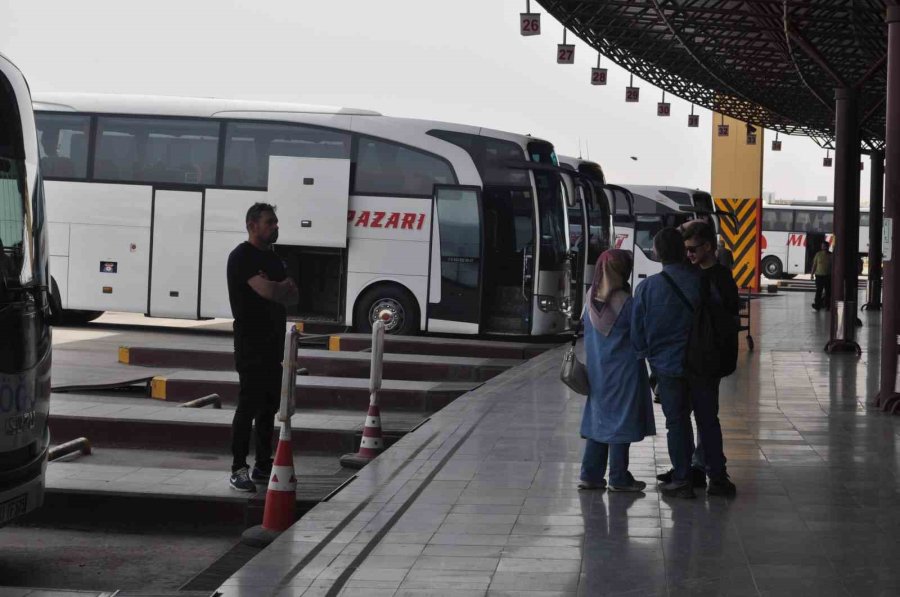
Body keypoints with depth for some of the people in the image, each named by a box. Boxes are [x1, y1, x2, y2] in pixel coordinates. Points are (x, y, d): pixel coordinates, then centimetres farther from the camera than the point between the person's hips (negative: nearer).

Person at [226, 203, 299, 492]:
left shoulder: (272, 257, 18)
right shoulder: (242, 257, -10)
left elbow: (293, 296, 12)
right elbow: (267, 290, -23)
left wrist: (277, 288, -9)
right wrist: (284, 288, -1)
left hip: (273, 341, 9)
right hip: (251, 341, -9)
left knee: (269, 405, 11)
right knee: (249, 404, -10)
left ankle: (263, 466, 17)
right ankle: (239, 469, -8)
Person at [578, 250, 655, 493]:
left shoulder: (591, 298, -1)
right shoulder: (625, 302, -18)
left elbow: (587, 332, 8)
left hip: (596, 370, 6)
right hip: (623, 370, -6)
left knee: (598, 418, 14)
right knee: (621, 421, 3)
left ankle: (590, 475, 15)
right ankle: (619, 478, 7)